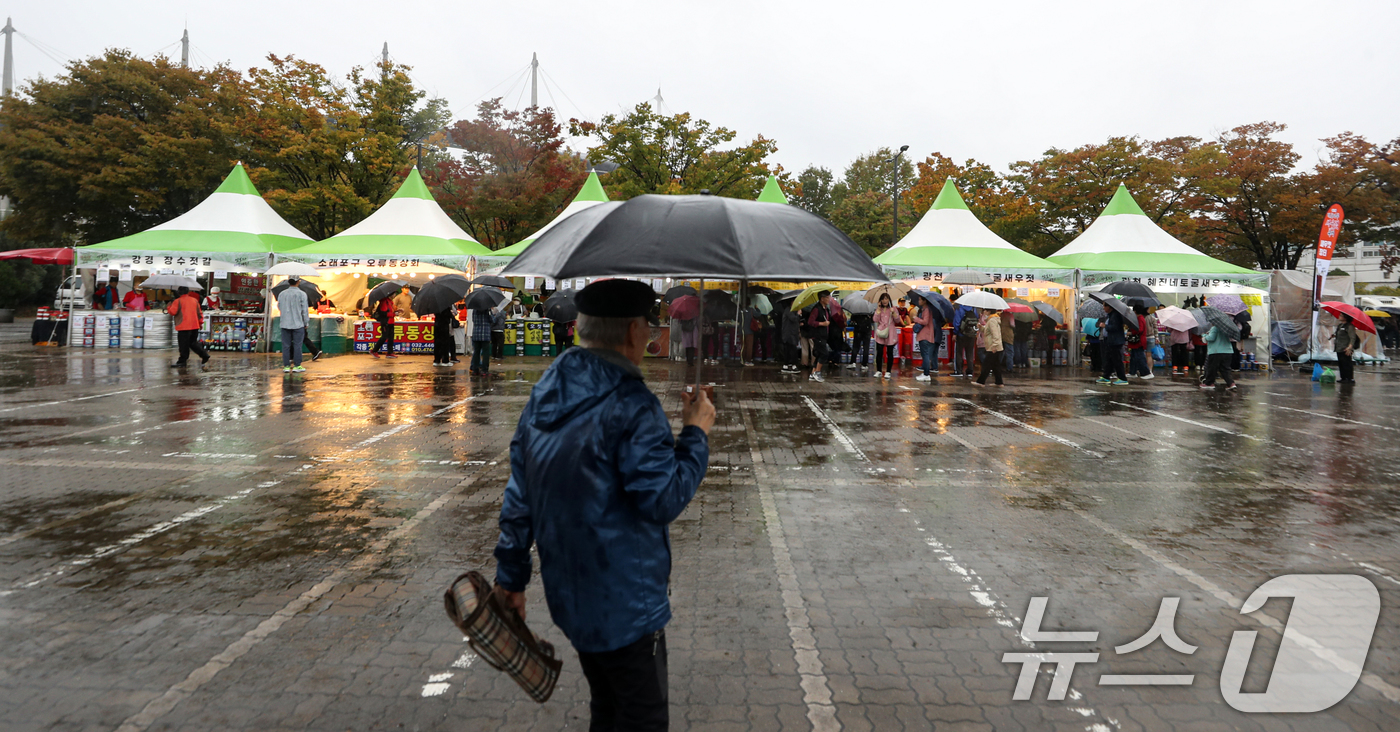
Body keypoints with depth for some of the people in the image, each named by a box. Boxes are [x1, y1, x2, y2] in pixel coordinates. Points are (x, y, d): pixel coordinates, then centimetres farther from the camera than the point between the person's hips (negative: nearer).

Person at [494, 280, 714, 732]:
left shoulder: (544, 396, 4)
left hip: (568, 593, 8)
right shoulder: (631, 405, -22)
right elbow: (665, 499, -20)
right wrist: (696, 434, -7)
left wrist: (511, 576, 15)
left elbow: (518, 496, 8)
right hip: (625, 603, -8)